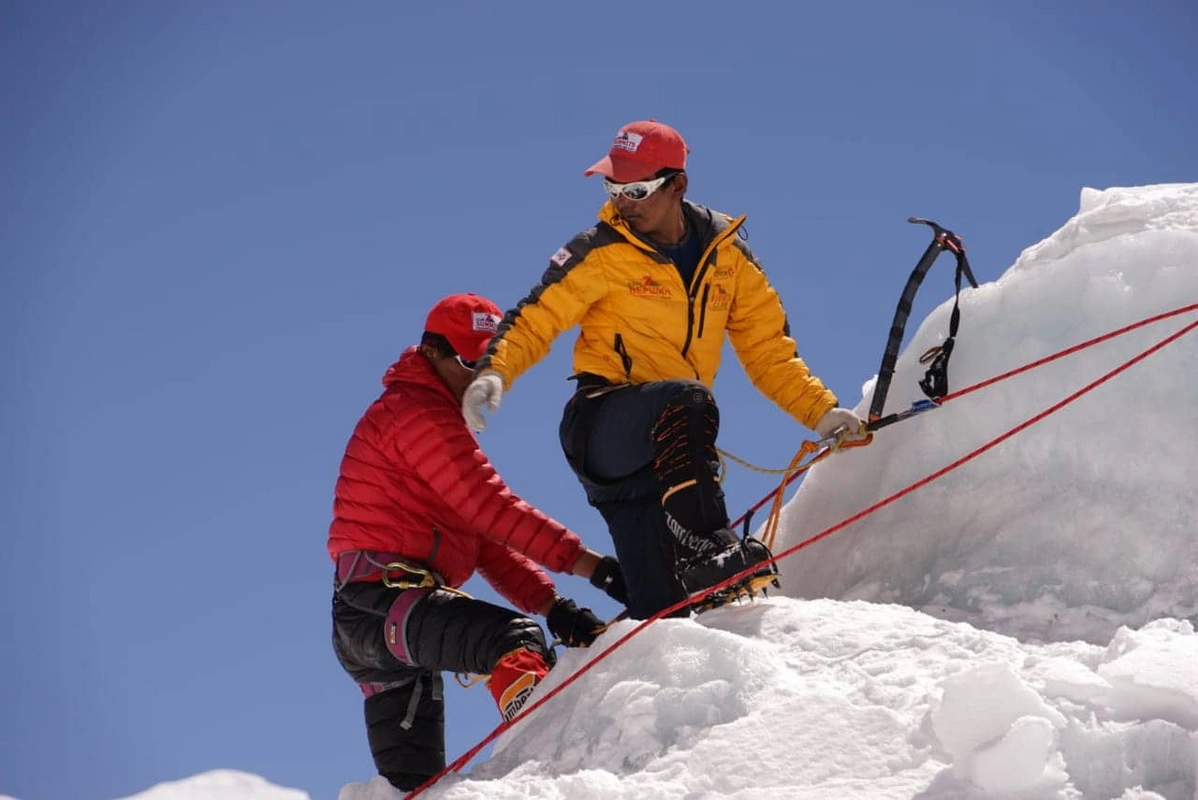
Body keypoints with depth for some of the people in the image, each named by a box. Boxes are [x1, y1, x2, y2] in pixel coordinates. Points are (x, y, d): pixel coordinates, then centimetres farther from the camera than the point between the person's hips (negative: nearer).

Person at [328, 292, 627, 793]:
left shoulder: (440, 423, 29)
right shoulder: (415, 412, -3)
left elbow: (487, 543, 21)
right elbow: (491, 507, -15)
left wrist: (552, 605, 6)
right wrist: (590, 564, -19)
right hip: (385, 597, -10)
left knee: (411, 781, 10)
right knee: (516, 640, -31)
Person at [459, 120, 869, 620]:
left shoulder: (727, 257, 9)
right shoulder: (602, 252, -2)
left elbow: (769, 351, 13)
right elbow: (535, 320, -6)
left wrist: (823, 413, 2)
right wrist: (493, 372, -25)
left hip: (665, 449, 4)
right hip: (603, 424, -4)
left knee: (660, 611, -4)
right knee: (684, 399, -37)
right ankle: (705, 547, -45)